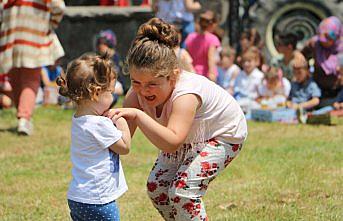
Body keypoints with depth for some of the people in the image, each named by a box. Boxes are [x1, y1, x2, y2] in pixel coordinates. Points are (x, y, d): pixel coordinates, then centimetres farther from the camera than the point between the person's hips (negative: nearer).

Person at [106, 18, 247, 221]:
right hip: (189, 138, 8)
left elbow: (171, 143, -55)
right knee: (156, 187, 2)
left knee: (182, 190, -21)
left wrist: (138, 115, -62)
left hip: (223, 135, -8)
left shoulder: (185, 94, -42)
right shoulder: (139, 91, -22)